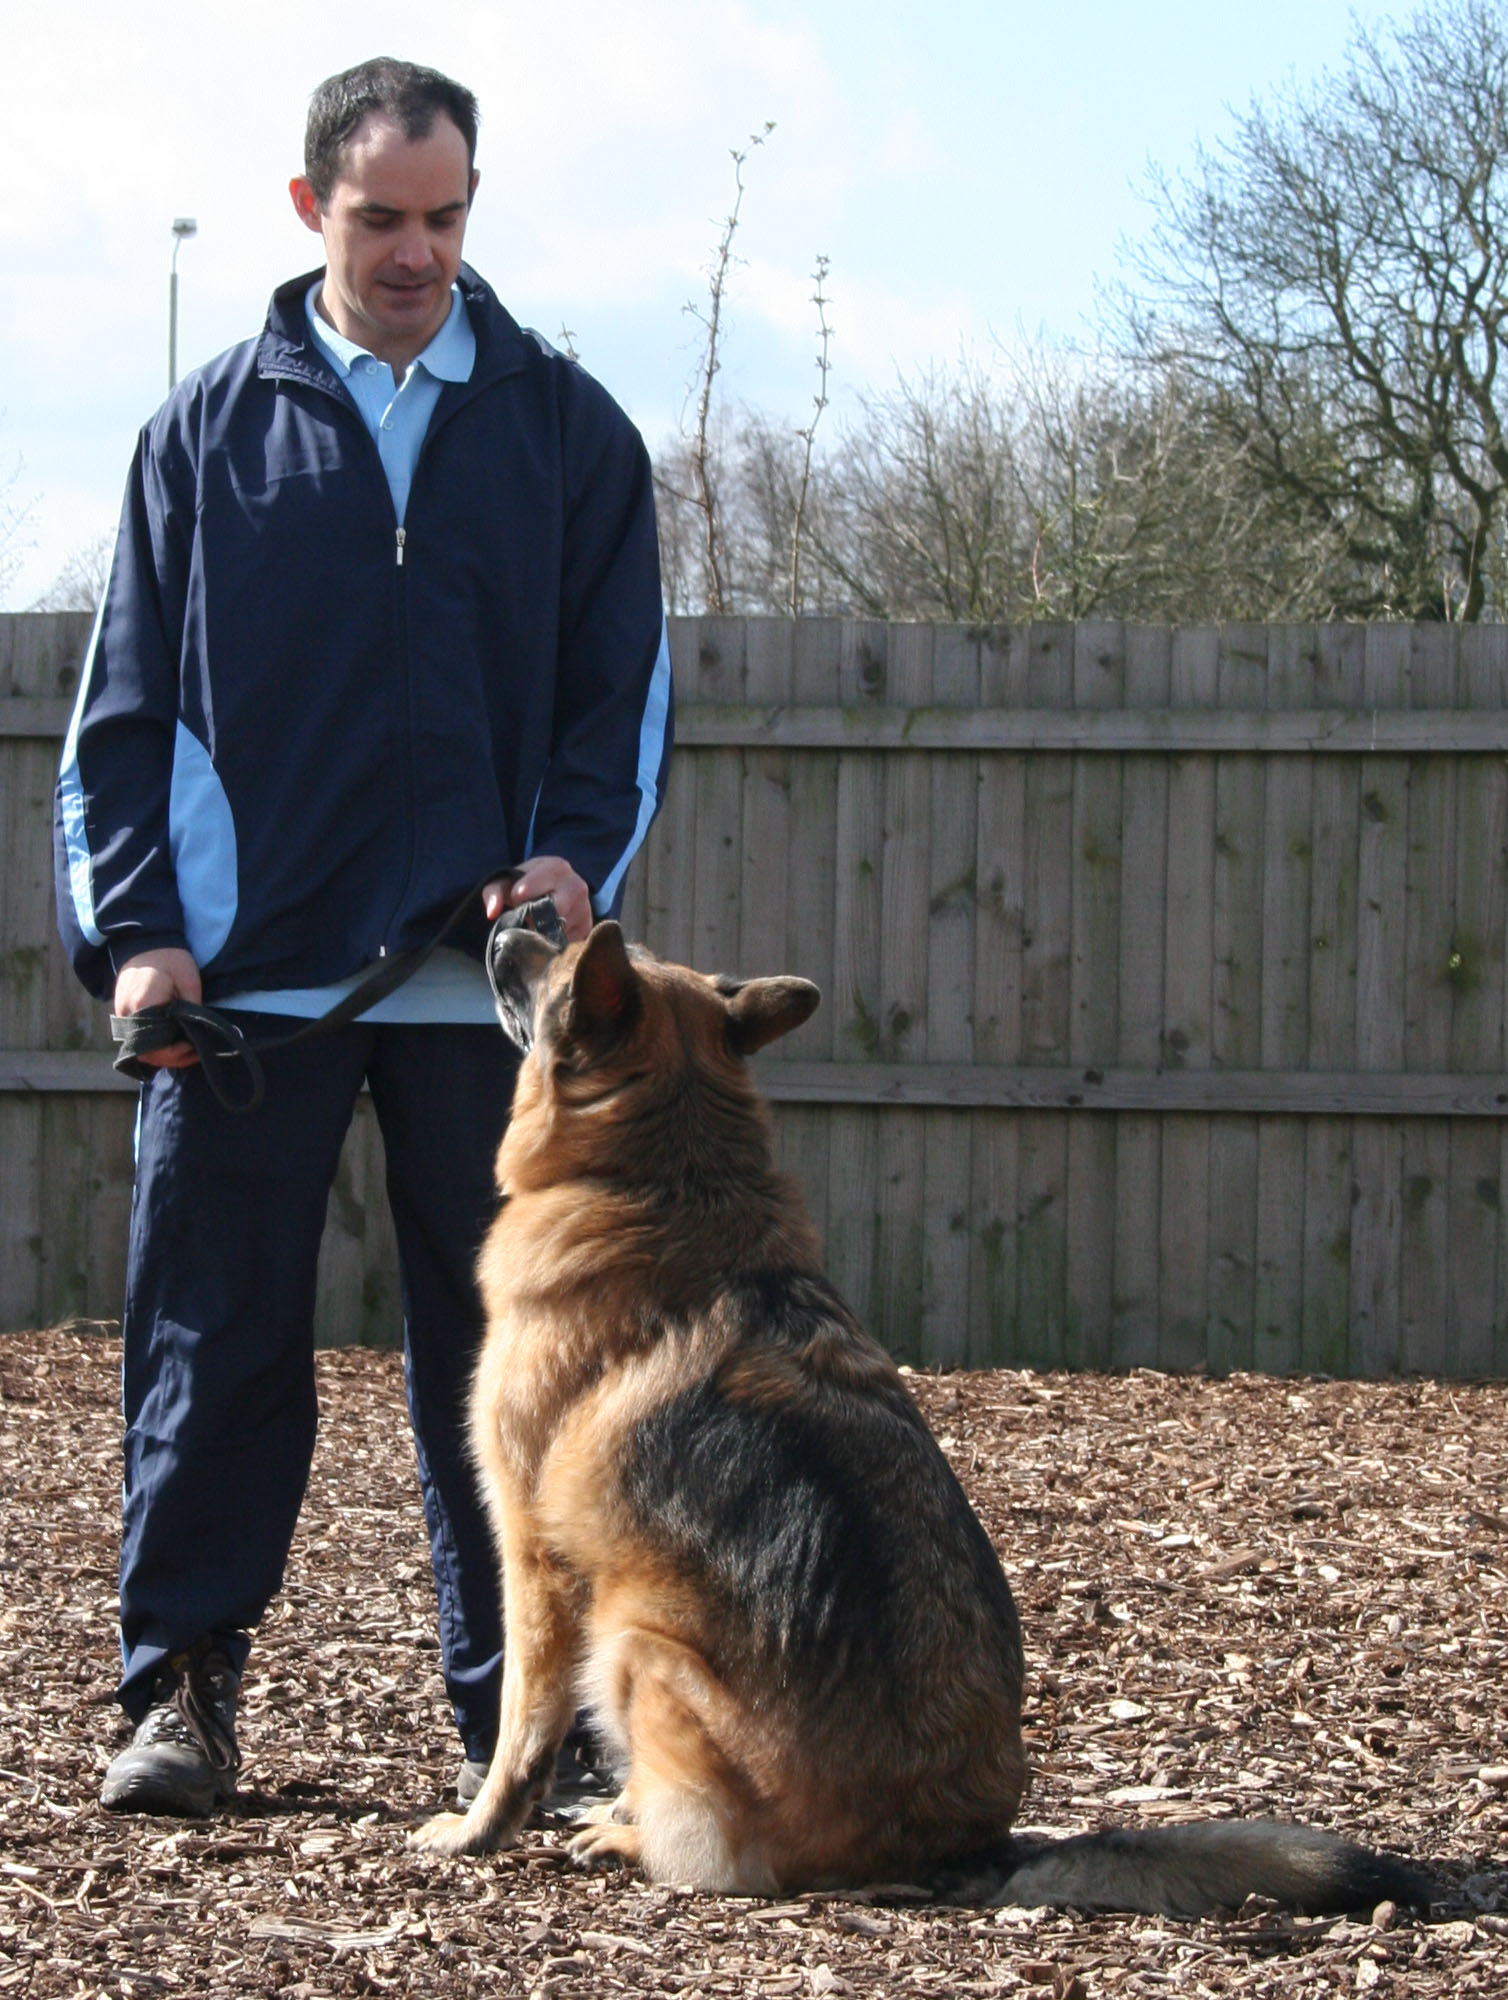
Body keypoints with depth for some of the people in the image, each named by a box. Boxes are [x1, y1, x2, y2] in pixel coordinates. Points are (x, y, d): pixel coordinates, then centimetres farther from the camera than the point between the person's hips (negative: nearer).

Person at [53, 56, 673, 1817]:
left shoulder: (565, 427, 8)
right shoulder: (211, 427, 8)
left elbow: (625, 678, 9)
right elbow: (128, 699, 8)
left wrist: (573, 854, -9)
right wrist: (132, 926, -3)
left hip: (483, 973, 0)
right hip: (244, 969, 0)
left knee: (491, 1344, 4)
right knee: (215, 1339, 2)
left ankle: (510, 1707, 12)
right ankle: (181, 1687, 11)